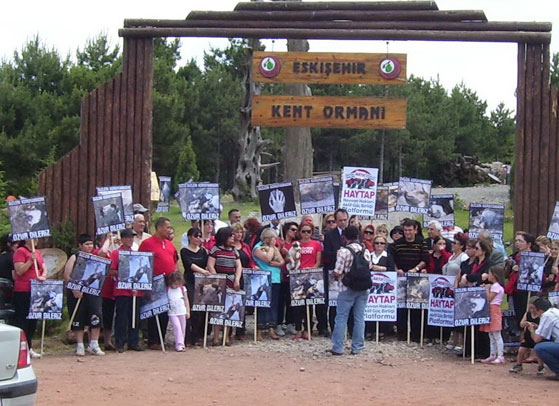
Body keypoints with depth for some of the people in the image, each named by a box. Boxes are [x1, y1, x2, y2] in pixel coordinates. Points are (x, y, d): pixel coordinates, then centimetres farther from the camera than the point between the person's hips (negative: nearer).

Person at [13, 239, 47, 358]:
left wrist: (43, 276, -9)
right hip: (22, 292, -8)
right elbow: (19, 271, -14)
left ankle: (29, 348, 20)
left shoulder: (37, 253, 16)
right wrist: (31, 260, -21)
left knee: (33, 321, 11)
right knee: (22, 321, -6)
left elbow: (44, 269, 12)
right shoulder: (20, 251, -7)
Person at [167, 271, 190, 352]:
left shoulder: (182, 289, 7)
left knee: (183, 328, 6)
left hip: (182, 312, 3)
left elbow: (186, 300, 11)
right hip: (172, 312, -3)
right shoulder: (167, 290, 0)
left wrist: (188, 311, 8)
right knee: (177, 327, -16)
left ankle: (181, 344, 19)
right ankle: (179, 345, -17)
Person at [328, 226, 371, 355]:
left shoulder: (343, 251, -12)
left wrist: (336, 276, 10)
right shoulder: (366, 251, 3)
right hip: (364, 289, 4)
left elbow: (337, 273, -13)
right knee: (359, 318, 8)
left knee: (341, 317, 3)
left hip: (348, 289, -4)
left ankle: (338, 348, 3)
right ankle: (357, 348, 11)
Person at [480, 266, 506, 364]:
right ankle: (492, 355, 16)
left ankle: (500, 356, -11)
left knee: (496, 335, -11)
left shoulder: (496, 286, -12)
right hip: (490, 311, 11)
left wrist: (487, 288, -7)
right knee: (491, 335, 12)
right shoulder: (493, 285, 18)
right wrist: (487, 288, 12)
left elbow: (489, 298, -16)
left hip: (494, 309, -11)